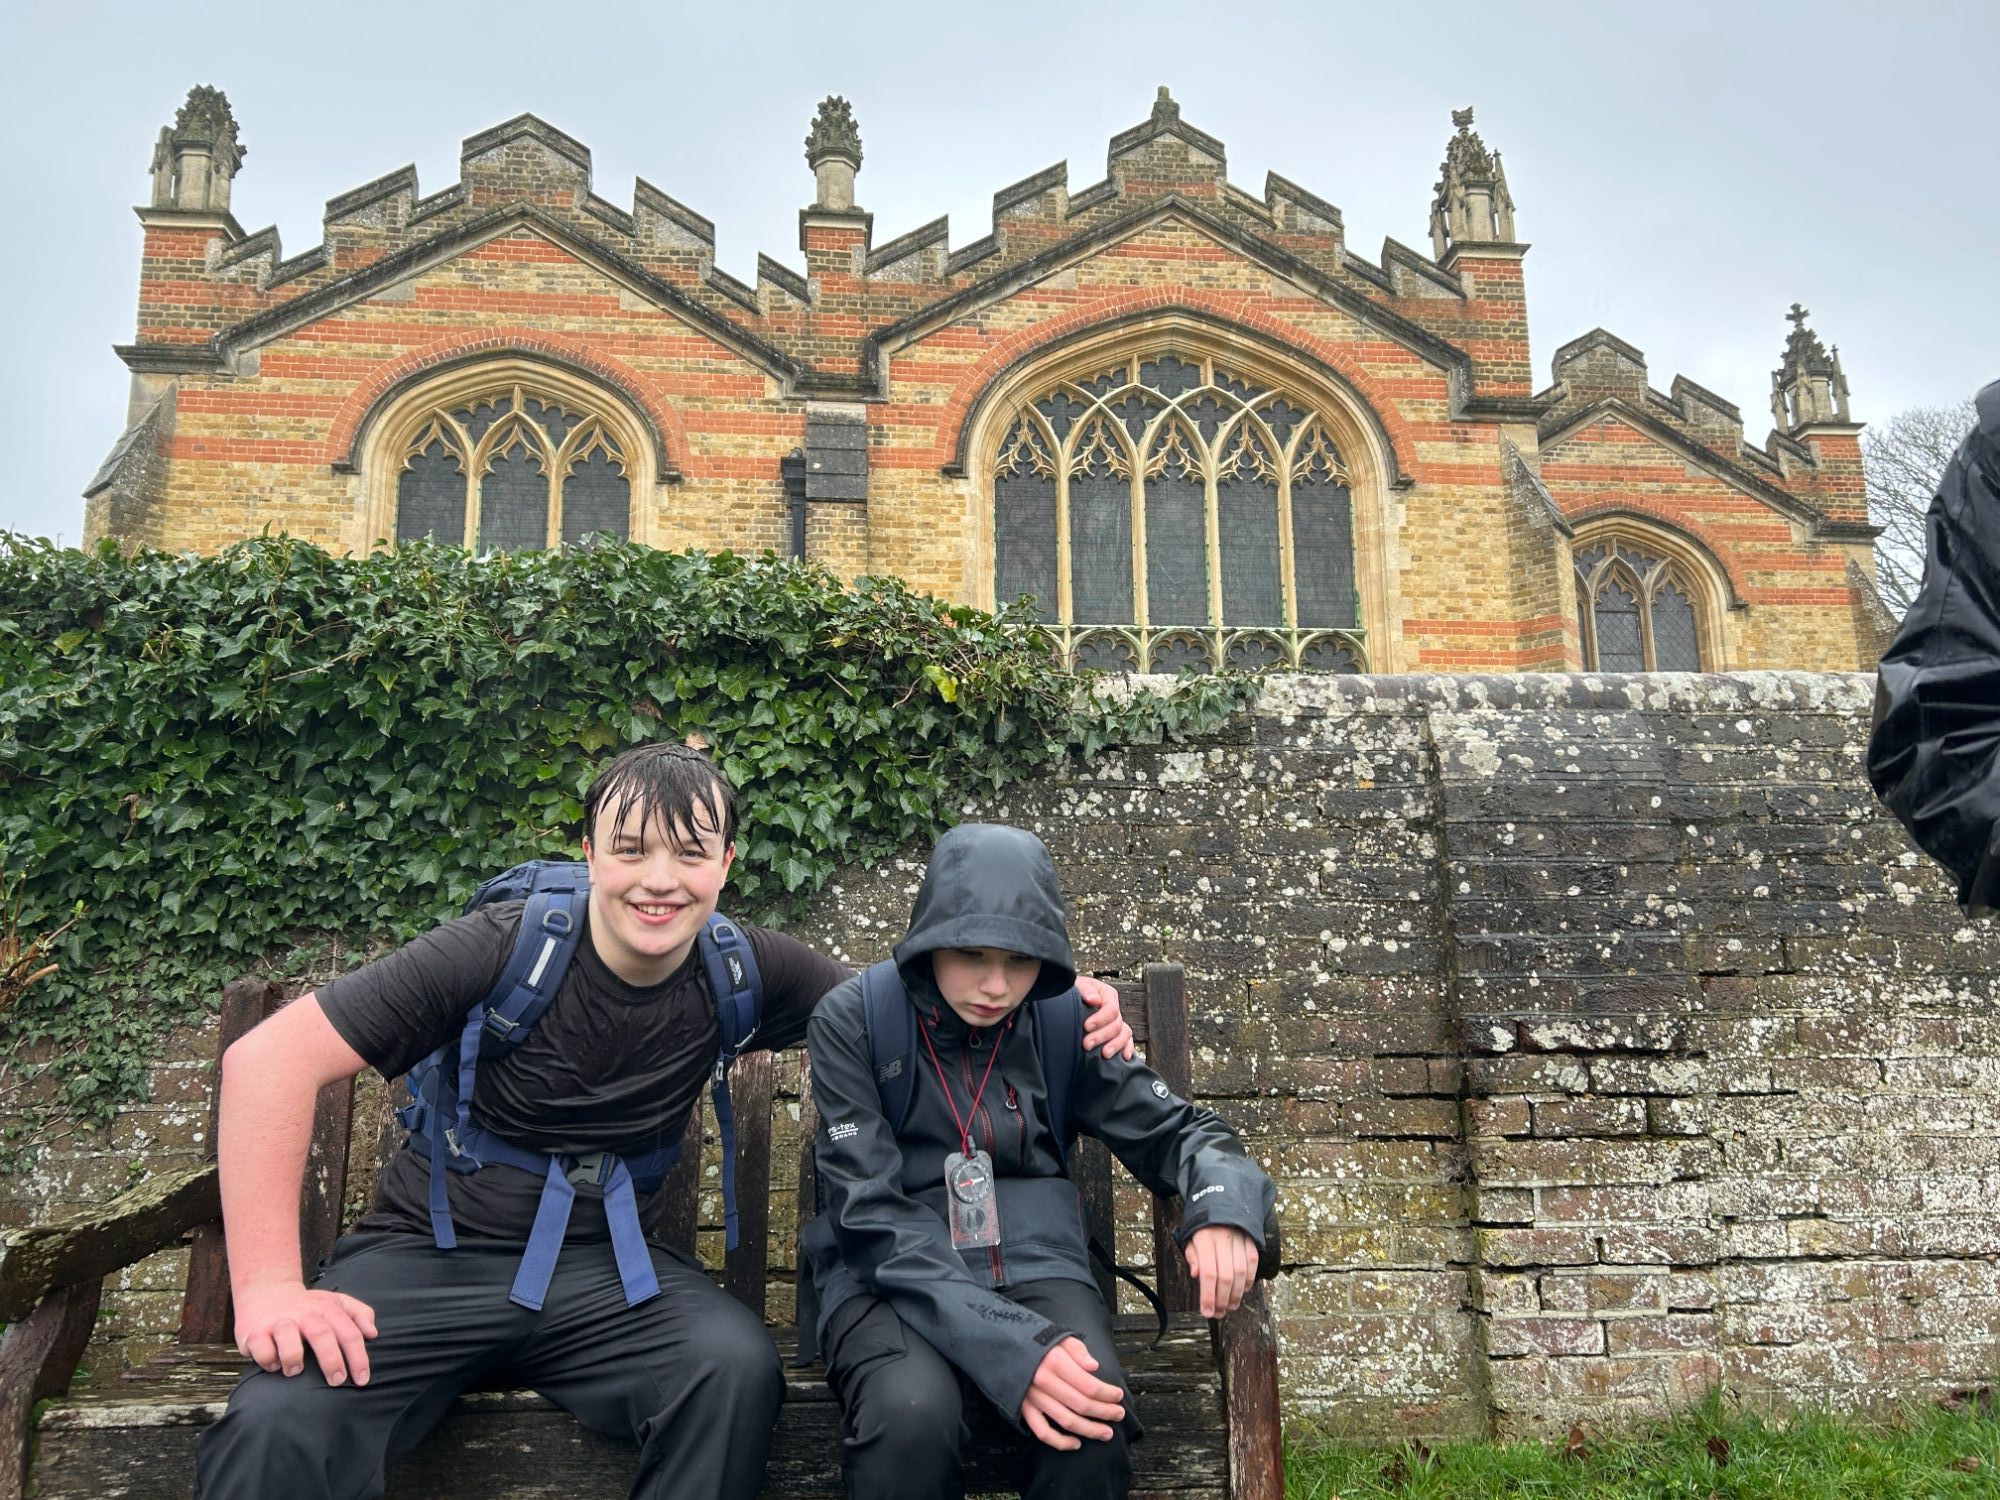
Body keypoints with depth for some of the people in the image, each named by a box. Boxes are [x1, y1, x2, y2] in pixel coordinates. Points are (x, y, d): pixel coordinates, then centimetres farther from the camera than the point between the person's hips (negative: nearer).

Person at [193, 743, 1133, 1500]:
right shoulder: (507, 951, -16)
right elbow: (271, 1057, -17)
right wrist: (269, 1286, -23)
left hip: (601, 1266, 3)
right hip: (429, 1259, -2)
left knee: (736, 1370, -27)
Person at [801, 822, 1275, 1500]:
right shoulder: (853, 1020, -8)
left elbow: (1175, 1131, 8)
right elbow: (872, 1217, -15)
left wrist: (1223, 1205, -18)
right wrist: (1007, 1346, -29)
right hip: (889, 1278, -2)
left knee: (1093, 1414, -30)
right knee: (914, 1411, -36)